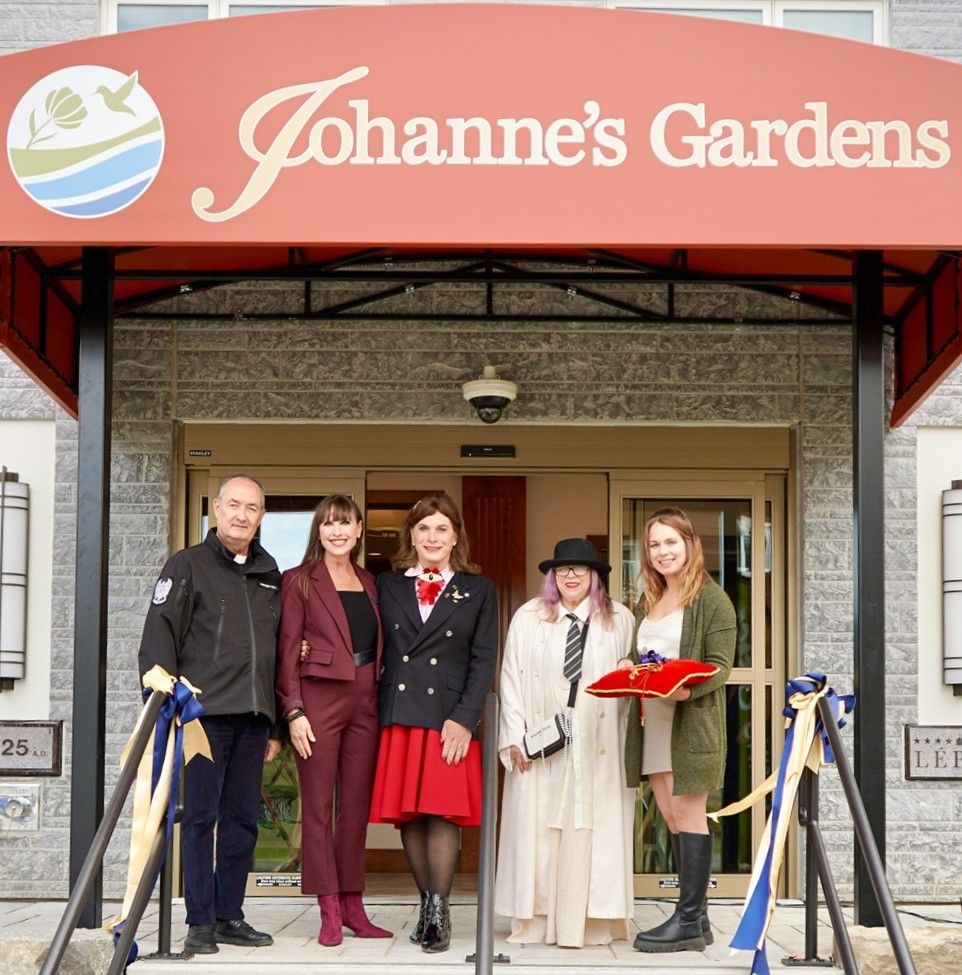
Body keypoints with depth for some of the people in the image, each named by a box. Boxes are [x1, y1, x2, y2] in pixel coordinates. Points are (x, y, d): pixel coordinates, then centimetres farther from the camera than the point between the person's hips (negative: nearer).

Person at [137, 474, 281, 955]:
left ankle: (229, 915, 16)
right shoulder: (188, 565, 2)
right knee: (201, 816, -2)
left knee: (243, 819, 7)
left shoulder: (269, 575, 16)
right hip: (205, 712, -5)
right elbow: (159, 637, -4)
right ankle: (200, 921, 4)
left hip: (252, 716, 5)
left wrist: (275, 724, 16)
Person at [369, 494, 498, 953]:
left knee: (444, 811, -8)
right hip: (398, 716, 2)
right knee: (406, 813, 3)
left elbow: (484, 660, 3)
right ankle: (429, 905, 12)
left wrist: (464, 719, -7)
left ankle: (438, 910, -4)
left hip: (450, 718, -2)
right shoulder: (387, 586, 13)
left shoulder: (478, 591, 9)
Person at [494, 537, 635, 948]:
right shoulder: (528, 618, 10)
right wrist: (514, 735, -2)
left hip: (598, 747, 0)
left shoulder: (619, 620, 10)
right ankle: (536, 921, 5)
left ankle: (589, 921, 2)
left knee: (591, 830, -3)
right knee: (537, 831, 0)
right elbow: (511, 678, 6)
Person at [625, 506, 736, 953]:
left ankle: (689, 920, -3)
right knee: (671, 818, 6)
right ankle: (695, 917, 11)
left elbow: (720, 665, -10)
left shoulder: (711, 598, -4)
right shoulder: (648, 602, 19)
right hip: (652, 723, 7)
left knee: (688, 815, -6)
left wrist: (687, 690, -26)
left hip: (692, 722, -7)